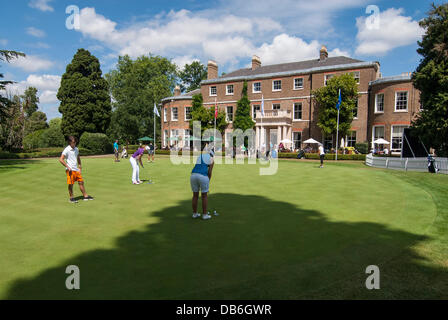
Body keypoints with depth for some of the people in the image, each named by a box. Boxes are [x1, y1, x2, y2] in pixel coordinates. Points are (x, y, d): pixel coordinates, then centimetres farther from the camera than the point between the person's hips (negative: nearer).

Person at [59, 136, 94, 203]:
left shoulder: (76, 149, 11)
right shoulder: (67, 150, -10)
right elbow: (61, 159, -14)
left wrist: (80, 166, 18)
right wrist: (68, 167, -16)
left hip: (76, 169, 7)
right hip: (70, 170, -7)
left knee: (81, 182, 7)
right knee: (71, 184, 0)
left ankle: (85, 196, 14)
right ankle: (71, 198, 12)